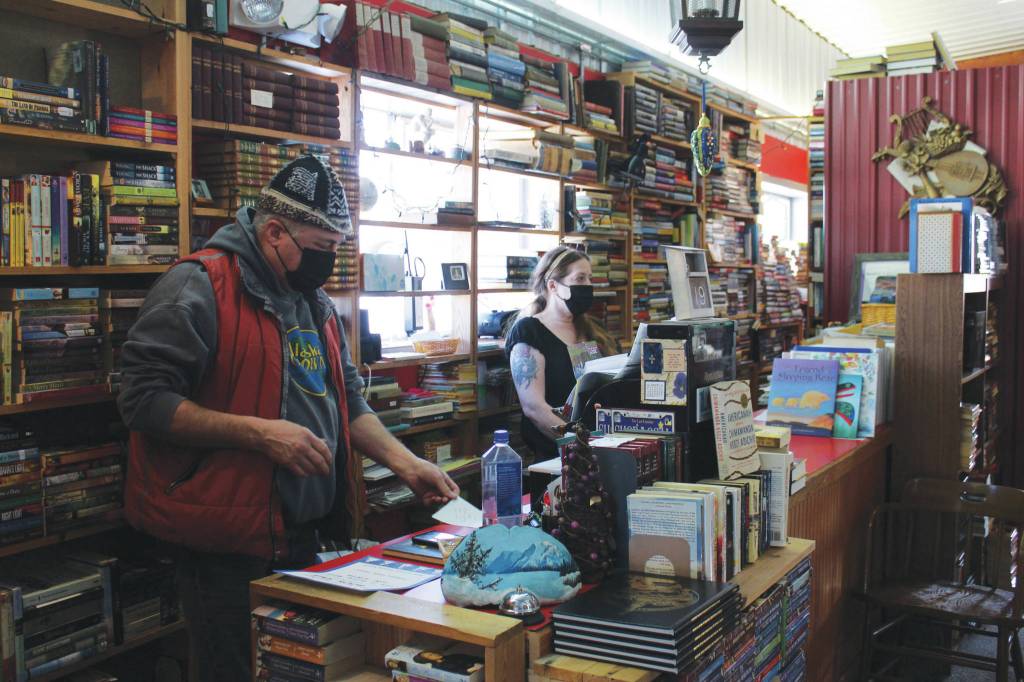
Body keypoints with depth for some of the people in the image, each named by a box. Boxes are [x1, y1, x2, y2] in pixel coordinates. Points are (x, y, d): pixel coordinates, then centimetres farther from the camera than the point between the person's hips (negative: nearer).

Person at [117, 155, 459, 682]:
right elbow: (143, 398, -20)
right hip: (229, 548, -8)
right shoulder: (198, 287, -14)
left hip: (308, 536, 8)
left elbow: (346, 398, 17)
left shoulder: (315, 300, 12)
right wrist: (259, 433, -25)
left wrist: (404, 462, 5)